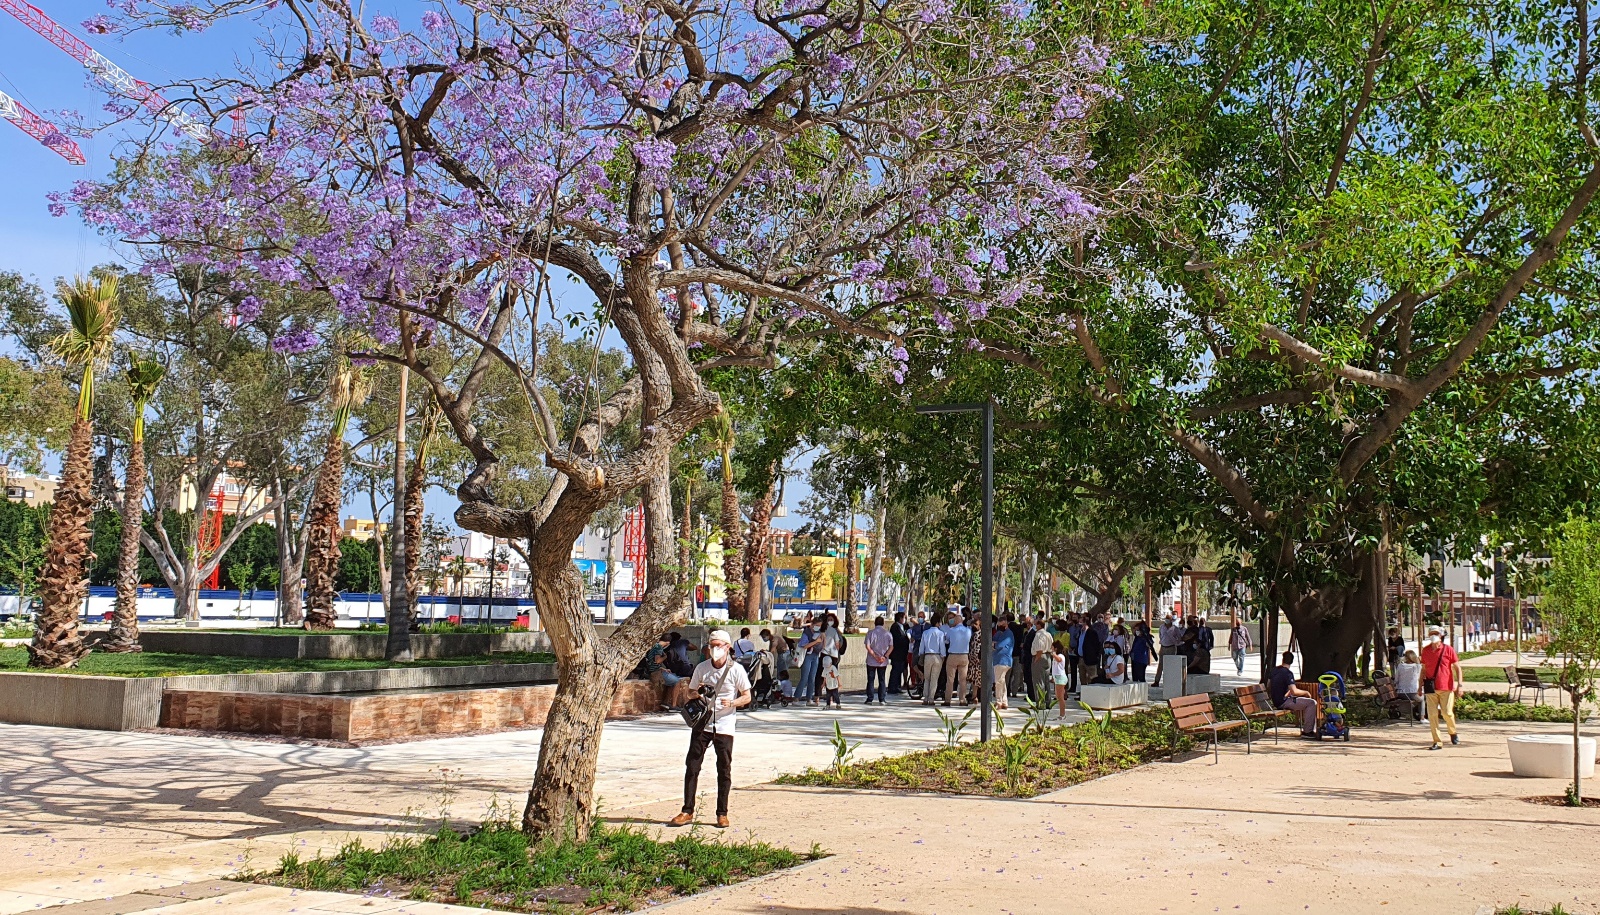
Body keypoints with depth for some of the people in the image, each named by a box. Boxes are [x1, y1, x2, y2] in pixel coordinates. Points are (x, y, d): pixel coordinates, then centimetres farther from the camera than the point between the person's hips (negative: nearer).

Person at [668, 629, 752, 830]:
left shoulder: (736, 669, -4)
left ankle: (722, 814, 12)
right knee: (691, 766, -1)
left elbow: (747, 697, 1)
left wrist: (731, 703, -18)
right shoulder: (701, 668, 4)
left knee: (724, 770, 2)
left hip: (724, 725, -2)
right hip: (702, 723, 2)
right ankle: (687, 811, 6)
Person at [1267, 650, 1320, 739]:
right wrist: (1306, 692, -8)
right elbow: (1294, 691, -26)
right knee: (1312, 703, -10)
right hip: (1283, 702, -9)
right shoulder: (1287, 673, -18)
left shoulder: (1274, 670, 8)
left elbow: (1268, 686, 21)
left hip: (1275, 701, 9)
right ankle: (1307, 731, -8)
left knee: (1305, 701, 25)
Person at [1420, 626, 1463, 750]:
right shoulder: (1425, 651, 8)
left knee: (1447, 712, -4)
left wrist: (1459, 685, -7)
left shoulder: (1448, 650, -1)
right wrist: (1420, 685, 16)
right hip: (1430, 688, 3)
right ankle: (1436, 742, 5)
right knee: (1432, 714, -1)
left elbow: (1457, 668, 1)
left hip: (1446, 687, -3)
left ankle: (1453, 733, 27)